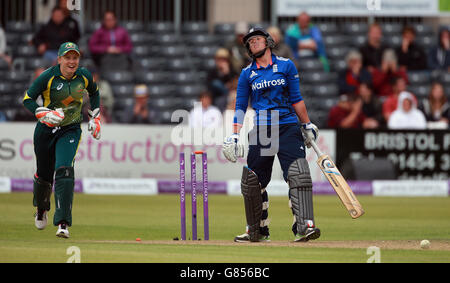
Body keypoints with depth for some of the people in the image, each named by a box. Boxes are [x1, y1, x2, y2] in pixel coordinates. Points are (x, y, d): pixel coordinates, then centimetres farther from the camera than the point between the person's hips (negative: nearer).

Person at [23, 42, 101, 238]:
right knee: (44, 175, 11)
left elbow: (94, 92, 17)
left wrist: (95, 118, 12)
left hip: (70, 131, 0)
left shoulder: (84, 77, -5)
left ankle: (63, 223, -24)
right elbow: (27, 99, -12)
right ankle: (41, 208, 46)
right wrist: (45, 114, -27)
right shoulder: (48, 77, -15)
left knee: (64, 170, -21)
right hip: (46, 130, 0)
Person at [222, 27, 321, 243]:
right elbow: (240, 107, 10)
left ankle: (304, 226, -22)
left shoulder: (286, 65, 8)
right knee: (252, 182, 2)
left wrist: (307, 125, 11)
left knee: (298, 175, -16)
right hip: (260, 131, 2)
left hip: (288, 126, -2)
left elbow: (296, 99, 12)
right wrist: (234, 136, 2)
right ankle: (257, 231, 17)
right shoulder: (247, 74, 11)